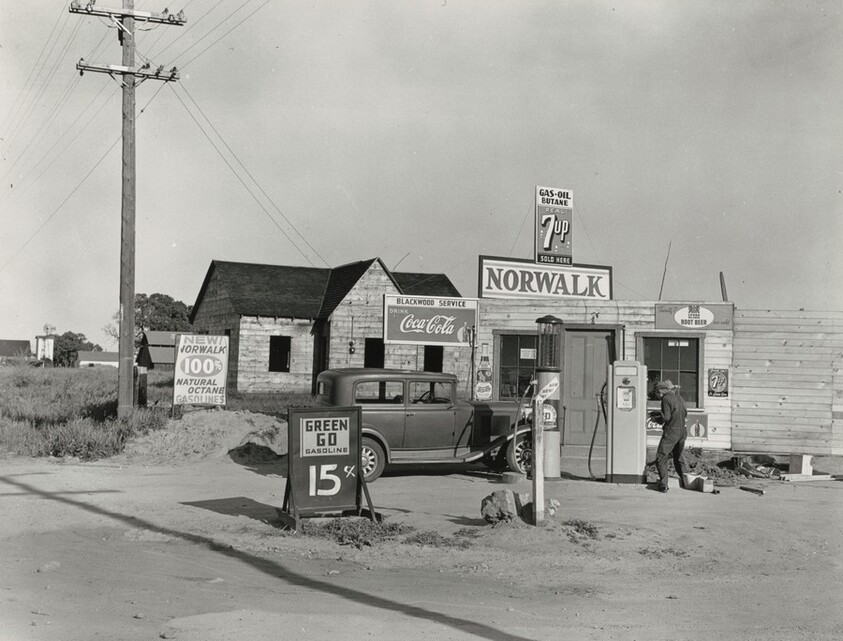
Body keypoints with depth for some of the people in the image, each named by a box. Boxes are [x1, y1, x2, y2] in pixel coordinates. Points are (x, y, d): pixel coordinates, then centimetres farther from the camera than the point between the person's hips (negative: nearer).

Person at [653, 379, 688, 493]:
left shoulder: (666, 399, -12)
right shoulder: (678, 397, 11)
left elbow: (666, 417, -17)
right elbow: (685, 413, 22)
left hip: (671, 432, -7)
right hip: (682, 432, 7)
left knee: (661, 458, -2)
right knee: (679, 458, 20)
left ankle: (663, 485, -10)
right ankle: (684, 482, 21)